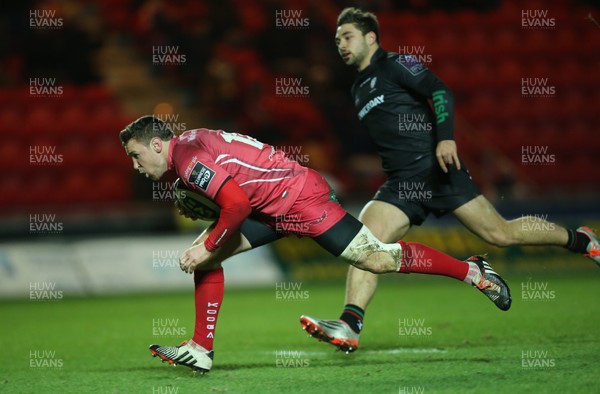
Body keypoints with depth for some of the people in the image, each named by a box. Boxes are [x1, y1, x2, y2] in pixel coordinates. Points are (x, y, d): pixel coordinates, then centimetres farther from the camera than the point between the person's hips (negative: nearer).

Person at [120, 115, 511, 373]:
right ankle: (201, 350, 9)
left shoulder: (188, 158, -21)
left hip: (300, 197, -10)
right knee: (203, 255, 4)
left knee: (377, 258, -7)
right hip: (272, 207, 10)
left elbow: (237, 204, -30)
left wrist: (208, 246, -19)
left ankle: (473, 271, 6)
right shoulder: (187, 144, 10)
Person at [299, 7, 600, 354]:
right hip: (401, 186, 7)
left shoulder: (394, 64, -2)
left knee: (501, 233, -3)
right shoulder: (359, 89, 21)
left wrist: (446, 137, -27)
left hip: (435, 167, -7)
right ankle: (349, 327, -27)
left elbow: (440, 91, -14)